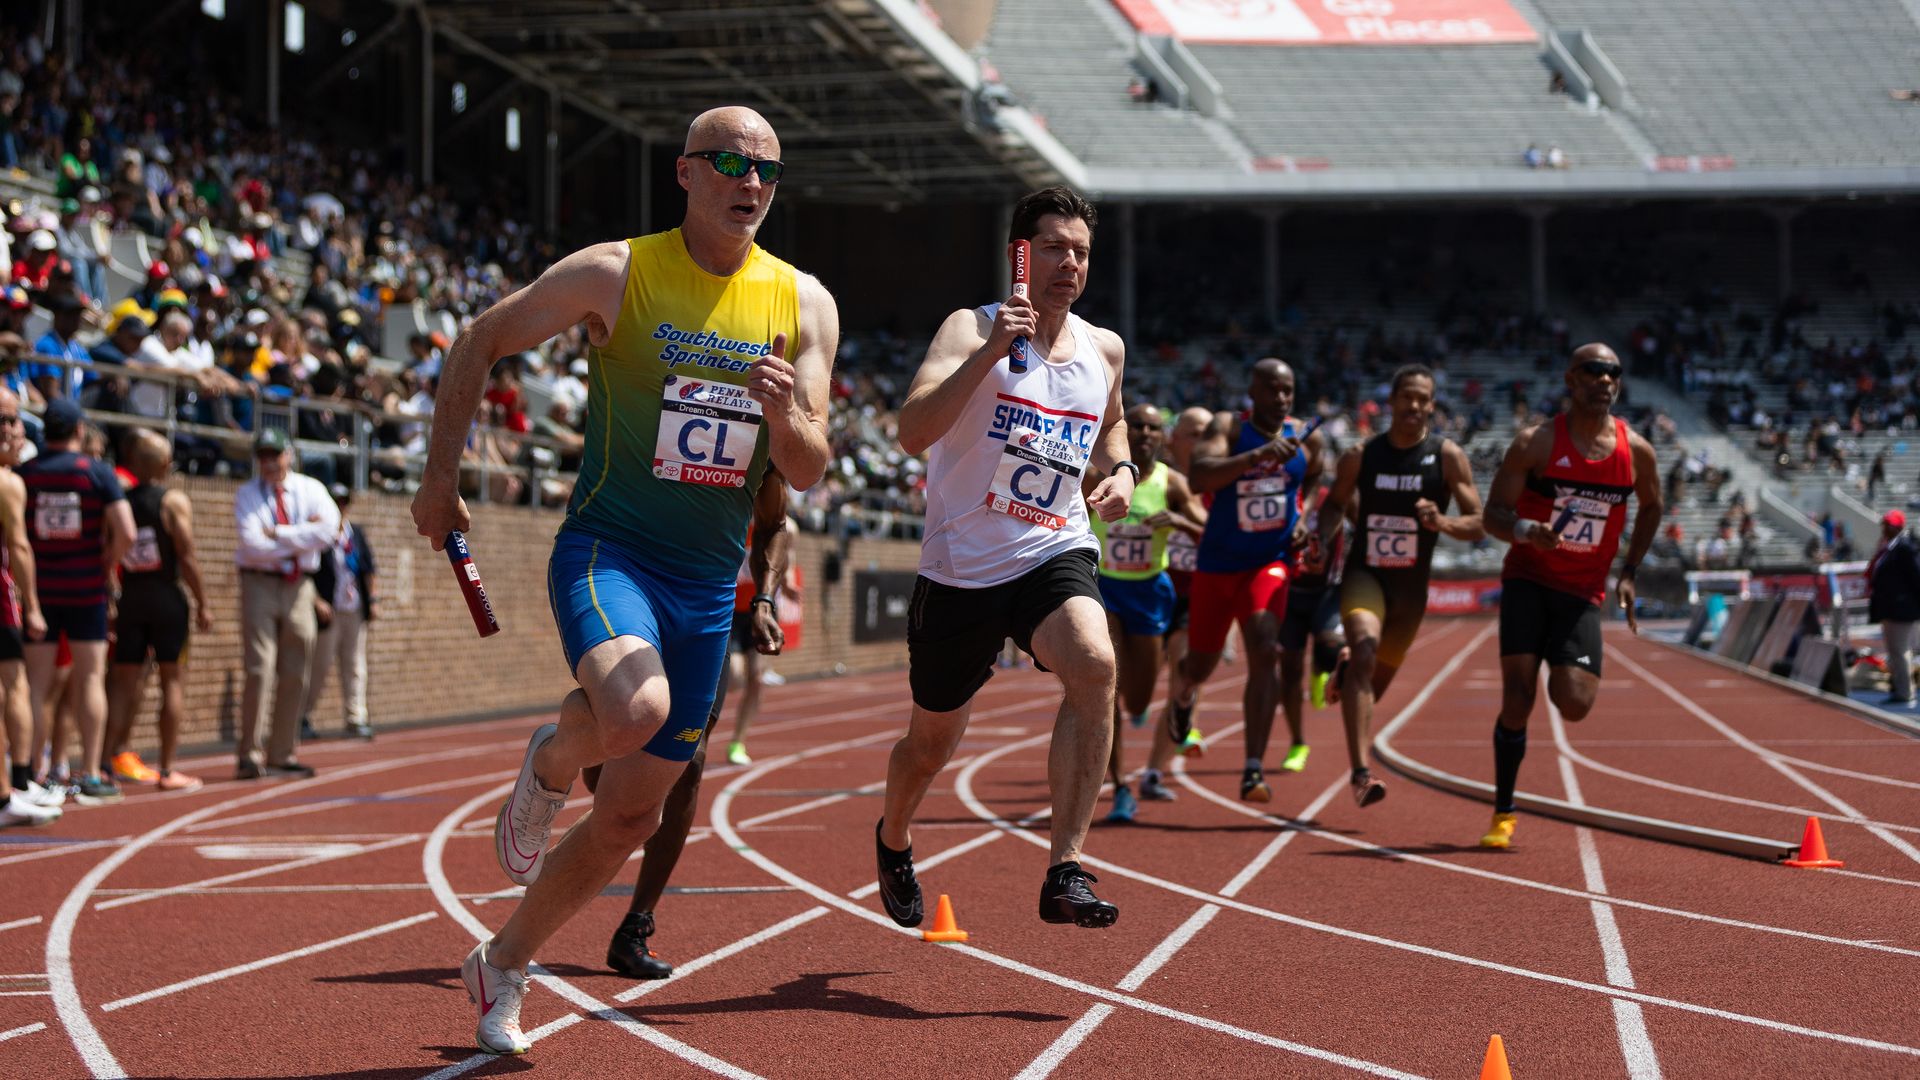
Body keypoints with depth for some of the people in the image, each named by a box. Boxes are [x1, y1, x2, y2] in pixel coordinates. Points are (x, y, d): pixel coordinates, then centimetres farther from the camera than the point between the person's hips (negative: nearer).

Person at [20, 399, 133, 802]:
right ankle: (91, 775, 5)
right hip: (87, 589, -1)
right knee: (90, 679, 6)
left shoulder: (24, 474, -2)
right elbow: (125, 533, -13)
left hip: (38, 588, 1)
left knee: (37, 683, 7)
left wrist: (25, 573, 5)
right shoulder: (99, 472, -5)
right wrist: (106, 564, 3)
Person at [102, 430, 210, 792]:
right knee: (172, 680, 2)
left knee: (124, 680, 9)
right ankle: (167, 770, 1)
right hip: (167, 598, -4)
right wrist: (202, 603, -3)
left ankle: (111, 758, 3)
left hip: (129, 598, 4)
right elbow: (187, 558, -10)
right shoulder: (174, 501, -7)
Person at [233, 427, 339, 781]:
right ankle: (248, 755, -9)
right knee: (260, 669, -13)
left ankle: (281, 755, 14)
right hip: (260, 583, -3)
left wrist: (278, 533, -13)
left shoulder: (311, 490, 6)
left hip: (299, 588, 3)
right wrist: (299, 539, -9)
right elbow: (252, 545, -14)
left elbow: (328, 530, -12)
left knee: (295, 675, 5)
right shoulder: (246, 495, 1)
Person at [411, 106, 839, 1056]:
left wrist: (787, 417, -22)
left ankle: (502, 965, 30)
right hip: (606, 548, -4)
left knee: (631, 816, 8)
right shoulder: (614, 275, -7)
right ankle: (550, 761, 0)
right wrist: (441, 477, 3)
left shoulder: (804, 306, 2)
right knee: (634, 709, -36)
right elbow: (478, 344, 5)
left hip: (708, 586, 4)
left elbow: (808, 472, 1)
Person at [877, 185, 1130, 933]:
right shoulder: (972, 329, -9)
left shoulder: (1104, 350, 7)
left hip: (1055, 554, 2)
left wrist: (1120, 470, 7)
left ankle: (1064, 873, -28)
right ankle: (893, 842, 48)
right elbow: (912, 432, -24)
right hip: (962, 565, -2)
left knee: (1094, 663, -31)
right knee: (932, 741, 13)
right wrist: (989, 353, -34)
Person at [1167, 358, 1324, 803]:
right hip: (1218, 564, -1)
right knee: (1202, 660, 14)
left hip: (1269, 562, 1)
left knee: (1264, 650, -23)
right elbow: (1198, 478, -33)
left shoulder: (1306, 437, -2)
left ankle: (1254, 770, -25)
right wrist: (1258, 455, -44)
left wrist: (1303, 517, 3)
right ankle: (1186, 697, 55)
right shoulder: (1227, 427, -14)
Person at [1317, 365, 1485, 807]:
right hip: (1364, 574, -2)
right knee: (1365, 655, -28)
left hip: (1411, 587, 2)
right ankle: (1360, 773, -34)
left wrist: (1442, 522, -28)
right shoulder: (1361, 456, -2)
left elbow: (1478, 524, -8)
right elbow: (1334, 504, 15)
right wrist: (1323, 539, -5)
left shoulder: (1448, 456, -6)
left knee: (1378, 679, 14)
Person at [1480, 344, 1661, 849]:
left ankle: (1556, 674, 24)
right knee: (1517, 698, -12)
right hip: (1528, 579, -2)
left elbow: (1650, 509, 18)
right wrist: (1526, 531, -30)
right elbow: (1494, 513, -8)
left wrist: (1629, 571, 9)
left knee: (1576, 705, -14)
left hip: (1583, 591, 2)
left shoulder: (1635, 451, -1)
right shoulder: (1536, 443, -9)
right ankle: (1503, 814, 3)